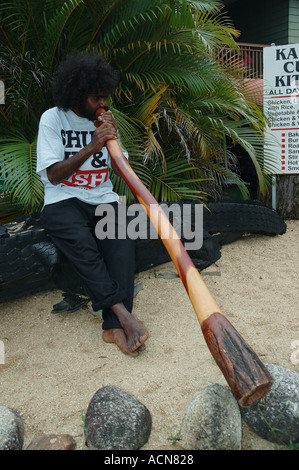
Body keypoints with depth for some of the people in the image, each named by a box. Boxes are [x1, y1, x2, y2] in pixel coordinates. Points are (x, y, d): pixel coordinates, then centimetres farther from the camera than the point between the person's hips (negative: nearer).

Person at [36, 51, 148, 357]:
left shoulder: (105, 119, 13)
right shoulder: (53, 119, 1)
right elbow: (53, 174, -7)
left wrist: (113, 140, -6)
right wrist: (91, 147, -15)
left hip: (103, 200, 3)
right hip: (62, 202, -3)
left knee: (122, 242, -27)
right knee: (82, 244, -34)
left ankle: (115, 327, -33)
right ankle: (123, 314, -33)